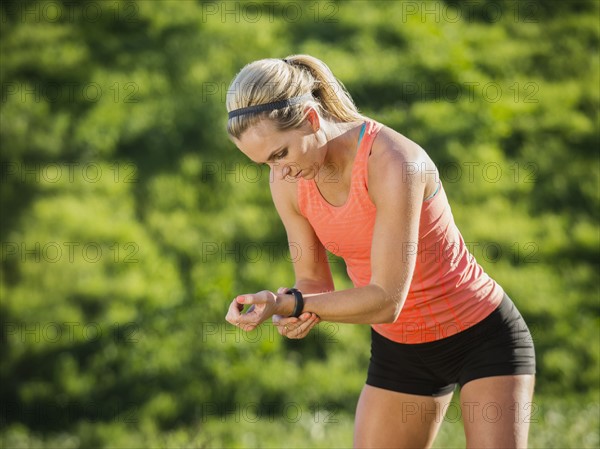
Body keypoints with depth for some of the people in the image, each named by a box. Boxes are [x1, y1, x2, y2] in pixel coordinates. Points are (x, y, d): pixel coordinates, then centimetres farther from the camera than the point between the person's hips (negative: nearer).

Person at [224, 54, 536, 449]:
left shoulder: (392, 163, -29)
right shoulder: (289, 182, -8)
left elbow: (386, 300, -28)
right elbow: (313, 282, 1)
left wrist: (288, 304, -34)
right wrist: (292, 313, -22)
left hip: (483, 336, -6)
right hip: (399, 349, 6)